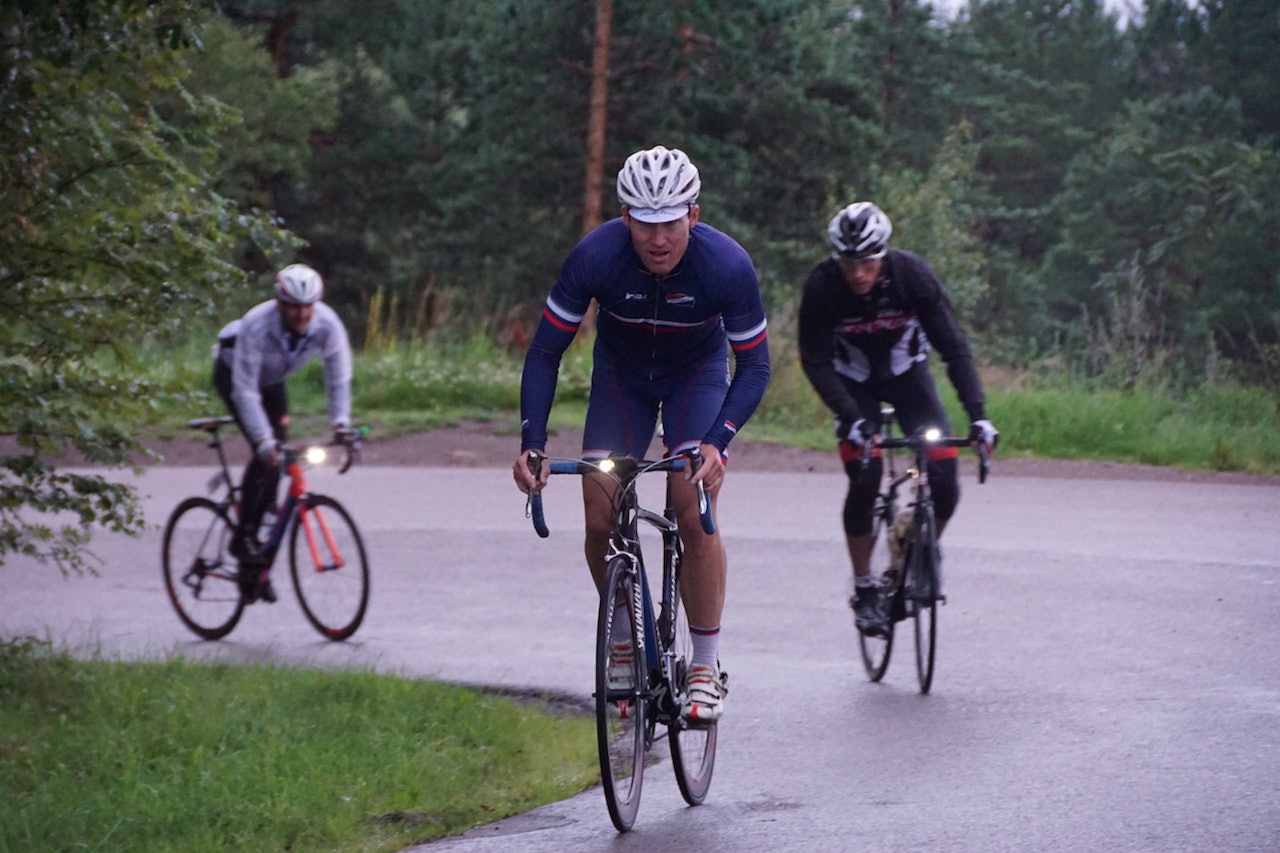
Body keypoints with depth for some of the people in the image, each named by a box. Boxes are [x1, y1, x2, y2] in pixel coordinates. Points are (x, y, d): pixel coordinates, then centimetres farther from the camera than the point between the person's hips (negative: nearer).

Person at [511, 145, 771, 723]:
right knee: (600, 520, -10)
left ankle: (707, 666, -6)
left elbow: (754, 367, -22)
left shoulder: (726, 265, -32)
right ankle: (627, 640, 13)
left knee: (693, 512, -18)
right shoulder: (596, 257, -30)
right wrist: (531, 444, -31)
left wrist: (717, 443, -37)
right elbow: (545, 352, -21)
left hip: (698, 372, -1)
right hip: (621, 374, 2)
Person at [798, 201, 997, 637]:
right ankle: (864, 590, 0)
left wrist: (977, 413, -36)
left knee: (944, 481, -14)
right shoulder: (821, 287, -29)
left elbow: (953, 345, -26)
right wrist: (851, 418, -37)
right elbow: (815, 361, -24)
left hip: (907, 375, 1)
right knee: (864, 482, -18)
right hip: (854, 385, -1)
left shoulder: (912, 274, -28)